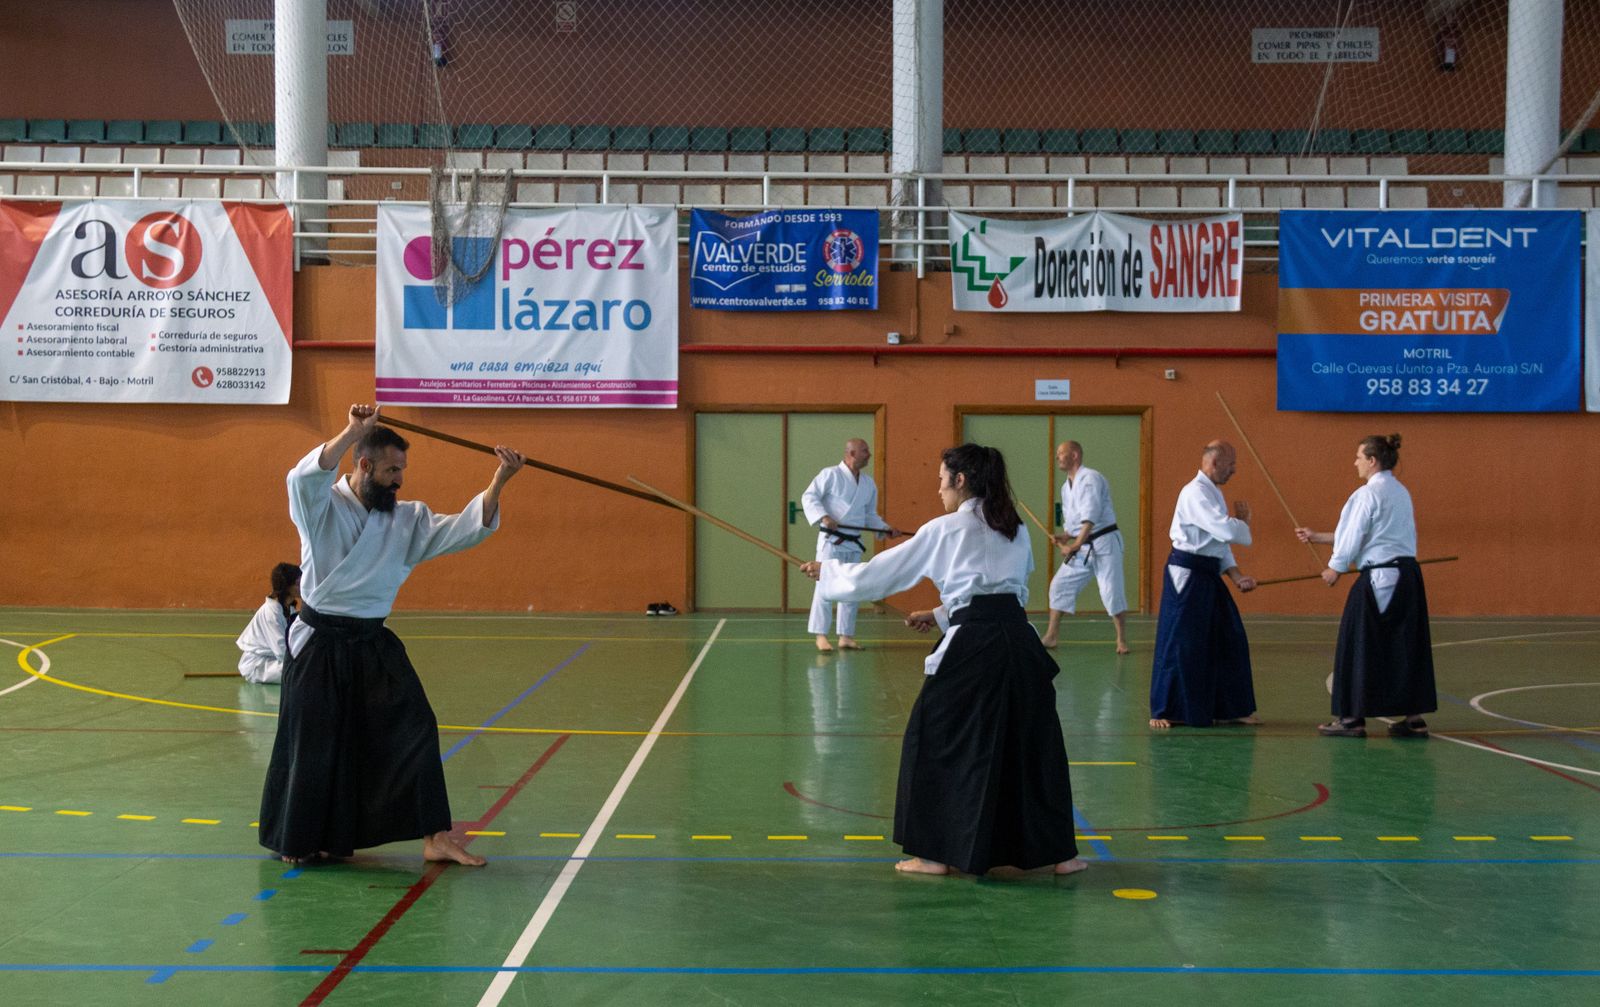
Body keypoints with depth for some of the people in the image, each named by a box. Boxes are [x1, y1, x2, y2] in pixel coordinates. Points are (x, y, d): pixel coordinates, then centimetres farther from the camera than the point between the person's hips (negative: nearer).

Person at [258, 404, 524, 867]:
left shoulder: (407, 519, 4)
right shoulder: (322, 506, -9)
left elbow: (466, 528, -3)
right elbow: (303, 477, -31)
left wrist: (498, 481, -17)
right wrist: (353, 432, -36)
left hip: (374, 646, 4)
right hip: (321, 646, -4)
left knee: (416, 729, -5)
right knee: (312, 746, 4)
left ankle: (436, 838, 0)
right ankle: (297, 841, 24)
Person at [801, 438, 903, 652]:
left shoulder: (869, 483, 11)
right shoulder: (831, 474, -8)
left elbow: (870, 515, 18)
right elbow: (809, 497, -11)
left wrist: (886, 529, 4)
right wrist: (823, 516, -26)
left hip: (854, 543, 7)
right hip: (831, 540, -7)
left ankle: (846, 636, 18)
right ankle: (821, 635, -3)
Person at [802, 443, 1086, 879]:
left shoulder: (945, 531, 0)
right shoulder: (1015, 530, 16)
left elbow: (880, 573, 5)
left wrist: (827, 571, 21)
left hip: (972, 648, -5)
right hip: (1019, 641, 6)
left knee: (938, 741, 9)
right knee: (1034, 741, 15)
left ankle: (935, 853, 13)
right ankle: (1058, 852, 19)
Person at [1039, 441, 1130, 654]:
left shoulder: (1090, 479, -15)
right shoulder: (1066, 487, 13)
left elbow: (1091, 516, -25)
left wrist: (1076, 544, -32)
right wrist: (1064, 537, 0)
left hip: (1104, 543, -8)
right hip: (1082, 547, 8)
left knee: (1111, 592, -10)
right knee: (1060, 585, 5)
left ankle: (1122, 640, 4)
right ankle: (1050, 636, 12)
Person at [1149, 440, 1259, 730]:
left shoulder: (1212, 493, 16)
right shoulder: (1196, 493, -17)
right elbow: (1227, 531, -26)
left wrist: (1237, 576, 7)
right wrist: (1244, 520, -4)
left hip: (1208, 575, 10)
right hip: (1187, 575, -10)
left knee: (1229, 639, 12)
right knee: (1179, 644, -5)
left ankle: (1233, 709, 22)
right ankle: (1163, 711, 5)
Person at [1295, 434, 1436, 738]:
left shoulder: (1368, 494, -12)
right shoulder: (1400, 493, 15)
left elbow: (1354, 537, -8)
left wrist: (1335, 568, 9)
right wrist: (1317, 537, 24)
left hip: (1379, 577, -8)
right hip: (1408, 574, 8)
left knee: (1358, 647, 2)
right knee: (1407, 645, 12)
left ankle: (1352, 718, 8)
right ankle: (1414, 718, 14)